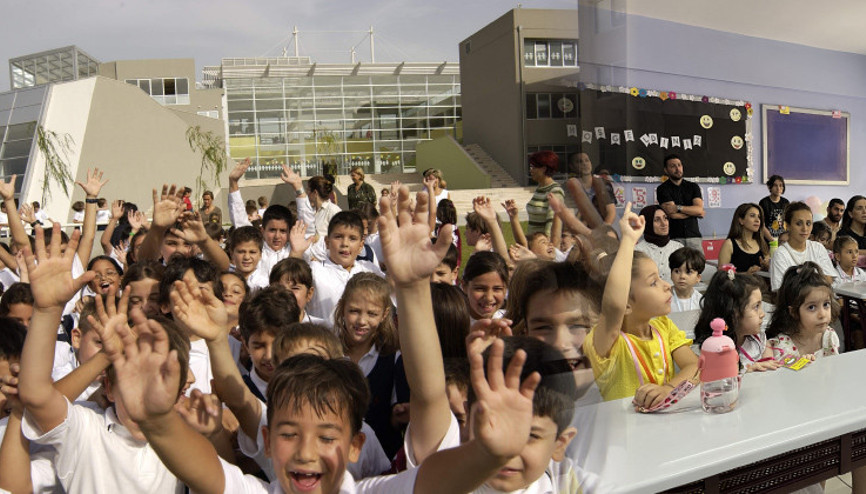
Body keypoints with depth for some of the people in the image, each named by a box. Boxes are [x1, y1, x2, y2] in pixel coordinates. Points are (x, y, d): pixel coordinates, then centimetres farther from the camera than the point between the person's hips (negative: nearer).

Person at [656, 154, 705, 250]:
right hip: (674, 237, -3)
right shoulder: (662, 189, 3)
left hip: (693, 236, 3)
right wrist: (693, 211, 2)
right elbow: (672, 214, -8)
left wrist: (678, 208, -10)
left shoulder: (693, 187, 15)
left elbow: (699, 209, 1)